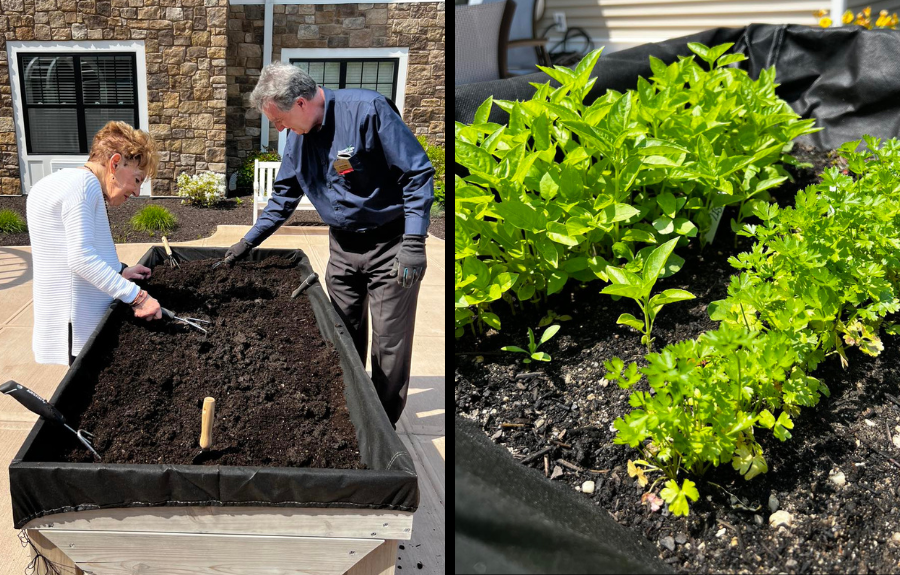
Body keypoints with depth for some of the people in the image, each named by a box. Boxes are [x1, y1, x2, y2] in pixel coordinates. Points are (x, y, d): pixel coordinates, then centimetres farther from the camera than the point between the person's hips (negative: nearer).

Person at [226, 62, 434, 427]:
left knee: (390, 344, -1)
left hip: (390, 244, -7)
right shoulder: (298, 135, 3)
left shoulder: (367, 110, -20)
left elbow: (417, 174, -19)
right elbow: (285, 194, 17)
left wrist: (413, 242, -25)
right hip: (343, 246, 7)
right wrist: (249, 241, 15)